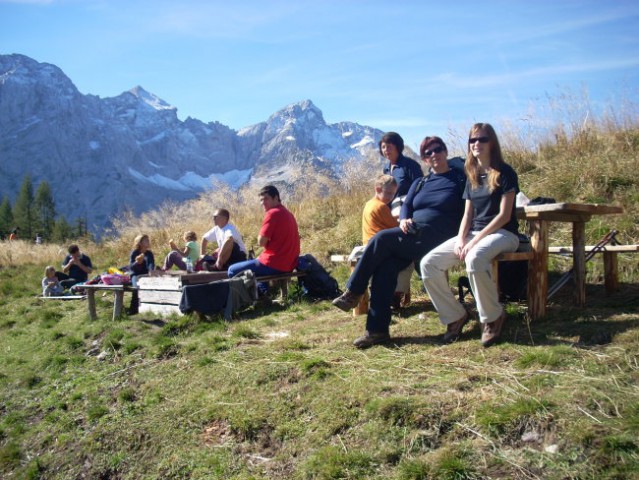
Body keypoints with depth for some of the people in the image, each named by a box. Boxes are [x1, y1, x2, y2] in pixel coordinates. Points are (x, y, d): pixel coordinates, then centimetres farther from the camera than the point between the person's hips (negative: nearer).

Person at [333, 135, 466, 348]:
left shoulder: (460, 180, 8)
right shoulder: (419, 183, 24)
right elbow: (406, 206, 15)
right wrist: (404, 220, -7)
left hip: (436, 238, -5)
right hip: (412, 236, 5)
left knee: (381, 239, -23)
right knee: (385, 266, -23)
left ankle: (353, 293, -10)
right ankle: (377, 329, -21)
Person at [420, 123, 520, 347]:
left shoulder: (504, 172, -4)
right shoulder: (472, 176, 15)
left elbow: (504, 215, -12)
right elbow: (467, 214, 13)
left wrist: (475, 240, -19)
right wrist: (460, 239, -7)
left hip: (502, 233, -6)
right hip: (473, 233, 6)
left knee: (474, 259, -41)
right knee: (428, 263, -14)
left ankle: (493, 317, -18)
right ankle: (454, 315, -2)